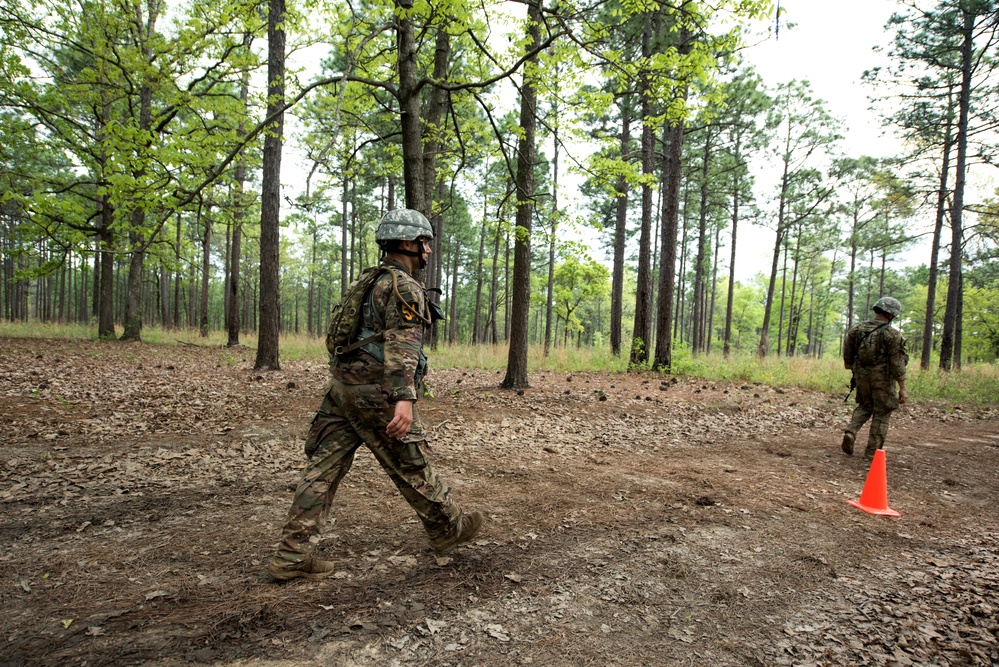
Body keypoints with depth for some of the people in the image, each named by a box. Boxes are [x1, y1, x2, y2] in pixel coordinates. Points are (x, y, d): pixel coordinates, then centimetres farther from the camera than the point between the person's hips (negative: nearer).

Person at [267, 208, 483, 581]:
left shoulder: (370, 281, 19)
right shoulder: (404, 287, -11)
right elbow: (403, 343, -24)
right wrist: (405, 398, -32)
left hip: (342, 387, 9)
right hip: (375, 395, -9)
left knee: (324, 467, 7)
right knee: (412, 468, 7)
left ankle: (292, 554, 10)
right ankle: (449, 529, 25)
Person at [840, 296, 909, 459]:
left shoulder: (856, 330, 1)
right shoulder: (892, 335, -14)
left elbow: (847, 354, 8)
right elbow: (897, 364, -15)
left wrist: (854, 371, 22)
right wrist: (902, 388, -11)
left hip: (861, 377, 5)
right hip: (882, 379, -4)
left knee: (864, 407, 23)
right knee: (881, 414, 9)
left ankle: (850, 433, 1)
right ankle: (873, 451, 12)